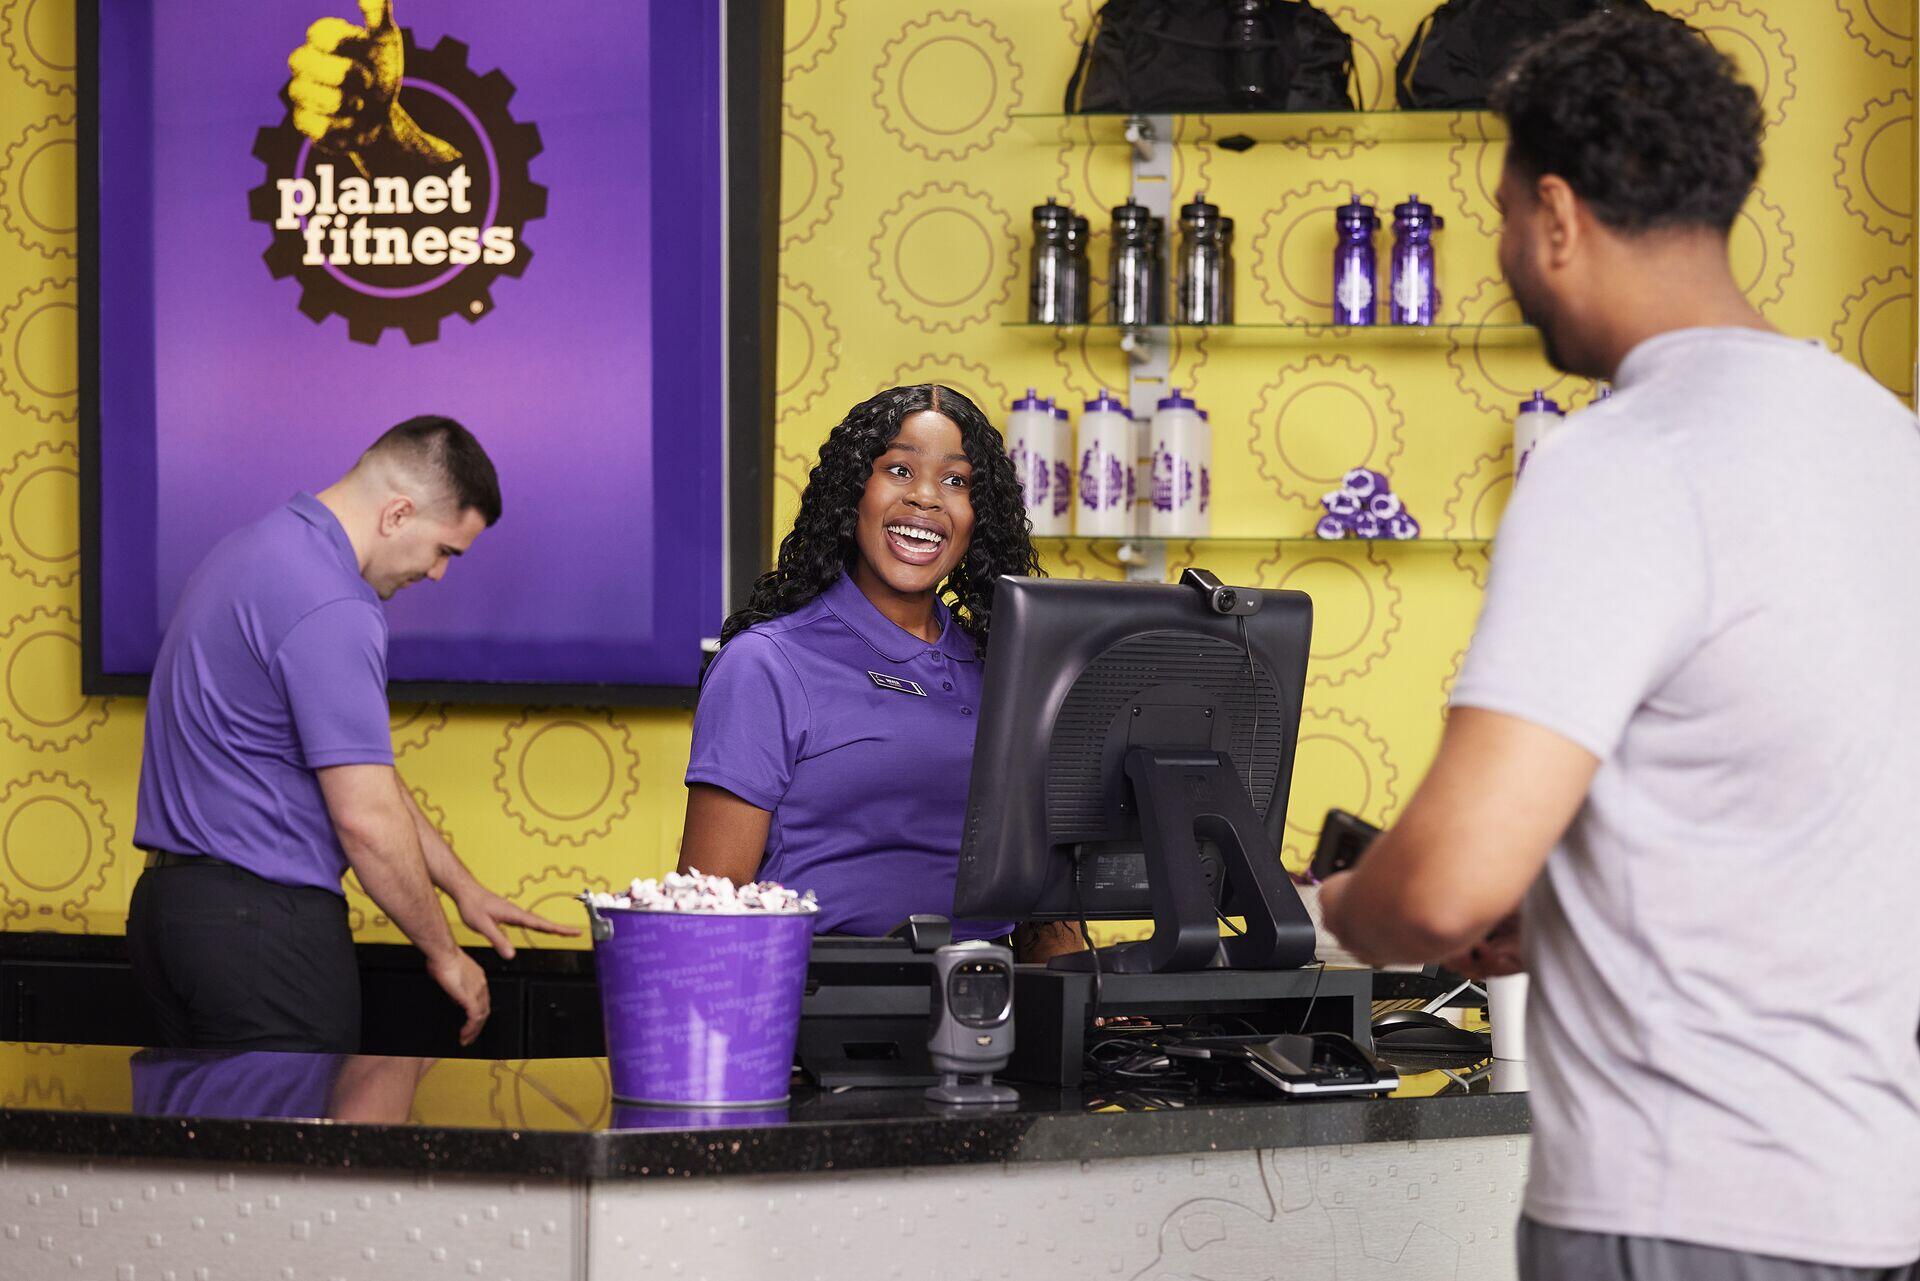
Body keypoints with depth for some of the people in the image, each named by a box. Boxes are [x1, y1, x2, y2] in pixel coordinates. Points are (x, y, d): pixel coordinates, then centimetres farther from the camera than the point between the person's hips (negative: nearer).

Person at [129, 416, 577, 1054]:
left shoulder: (266, 549, 16)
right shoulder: (330, 607, -19)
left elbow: (360, 769, 24)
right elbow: (366, 817, -19)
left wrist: (463, 886, 26)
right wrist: (443, 954, -5)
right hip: (261, 922, -10)